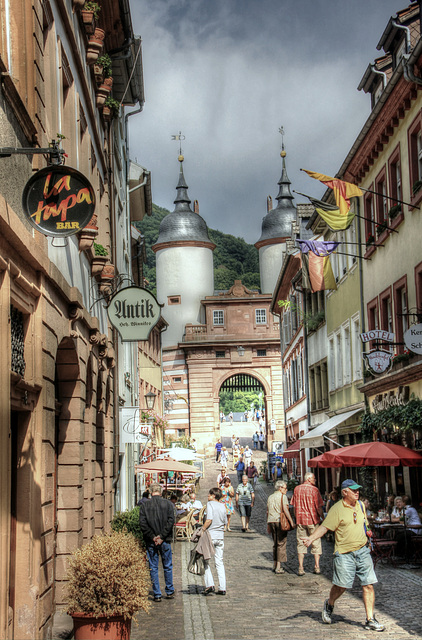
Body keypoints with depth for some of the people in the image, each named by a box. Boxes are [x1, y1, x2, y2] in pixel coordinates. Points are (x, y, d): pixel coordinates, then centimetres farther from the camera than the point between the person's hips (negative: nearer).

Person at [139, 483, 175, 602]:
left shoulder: (144, 505, -1)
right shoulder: (168, 504, 0)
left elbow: (142, 523, -9)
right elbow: (171, 521, -8)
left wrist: (152, 537, -8)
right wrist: (161, 537, -9)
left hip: (150, 542, -1)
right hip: (165, 541, 1)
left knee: (153, 568, 5)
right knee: (168, 567, 14)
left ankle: (157, 595, 5)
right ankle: (170, 591, 21)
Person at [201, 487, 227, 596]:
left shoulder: (210, 504, -8)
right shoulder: (222, 506, 10)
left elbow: (209, 519, -19)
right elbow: (225, 523, 14)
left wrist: (202, 530, -13)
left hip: (210, 535, -6)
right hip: (220, 536, 6)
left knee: (205, 561, 4)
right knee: (219, 563, 9)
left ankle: (210, 585, -7)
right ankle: (222, 588, 6)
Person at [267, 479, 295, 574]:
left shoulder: (270, 497, 16)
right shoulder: (282, 496, -5)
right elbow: (285, 510, -15)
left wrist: (268, 524, 23)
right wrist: (291, 522, -15)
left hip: (271, 521, 7)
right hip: (280, 520, -7)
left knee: (275, 544, 17)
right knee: (281, 543, -2)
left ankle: (274, 565, 19)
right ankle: (278, 567, -5)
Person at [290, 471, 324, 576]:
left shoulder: (297, 489, 4)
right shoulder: (314, 489, -9)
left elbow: (294, 505, 8)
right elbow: (319, 507, -10)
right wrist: (323, 518, 3)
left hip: (300, 520, 3)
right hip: (313, 520, -3)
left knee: (301, 544, 6)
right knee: (316, 543, 8)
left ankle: (301, 568, 3)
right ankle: (317, 566, 9)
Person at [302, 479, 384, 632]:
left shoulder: (360, 505, 10)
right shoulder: (337, 509, -8)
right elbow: (324, 527, -11)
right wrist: (311, 538, -24)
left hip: (362, 551, 5)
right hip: (344, 553, -5)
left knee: (368, 585, -2)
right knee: (341, 585, -3)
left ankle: (370, 620, 4)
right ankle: (329, 604, 30)